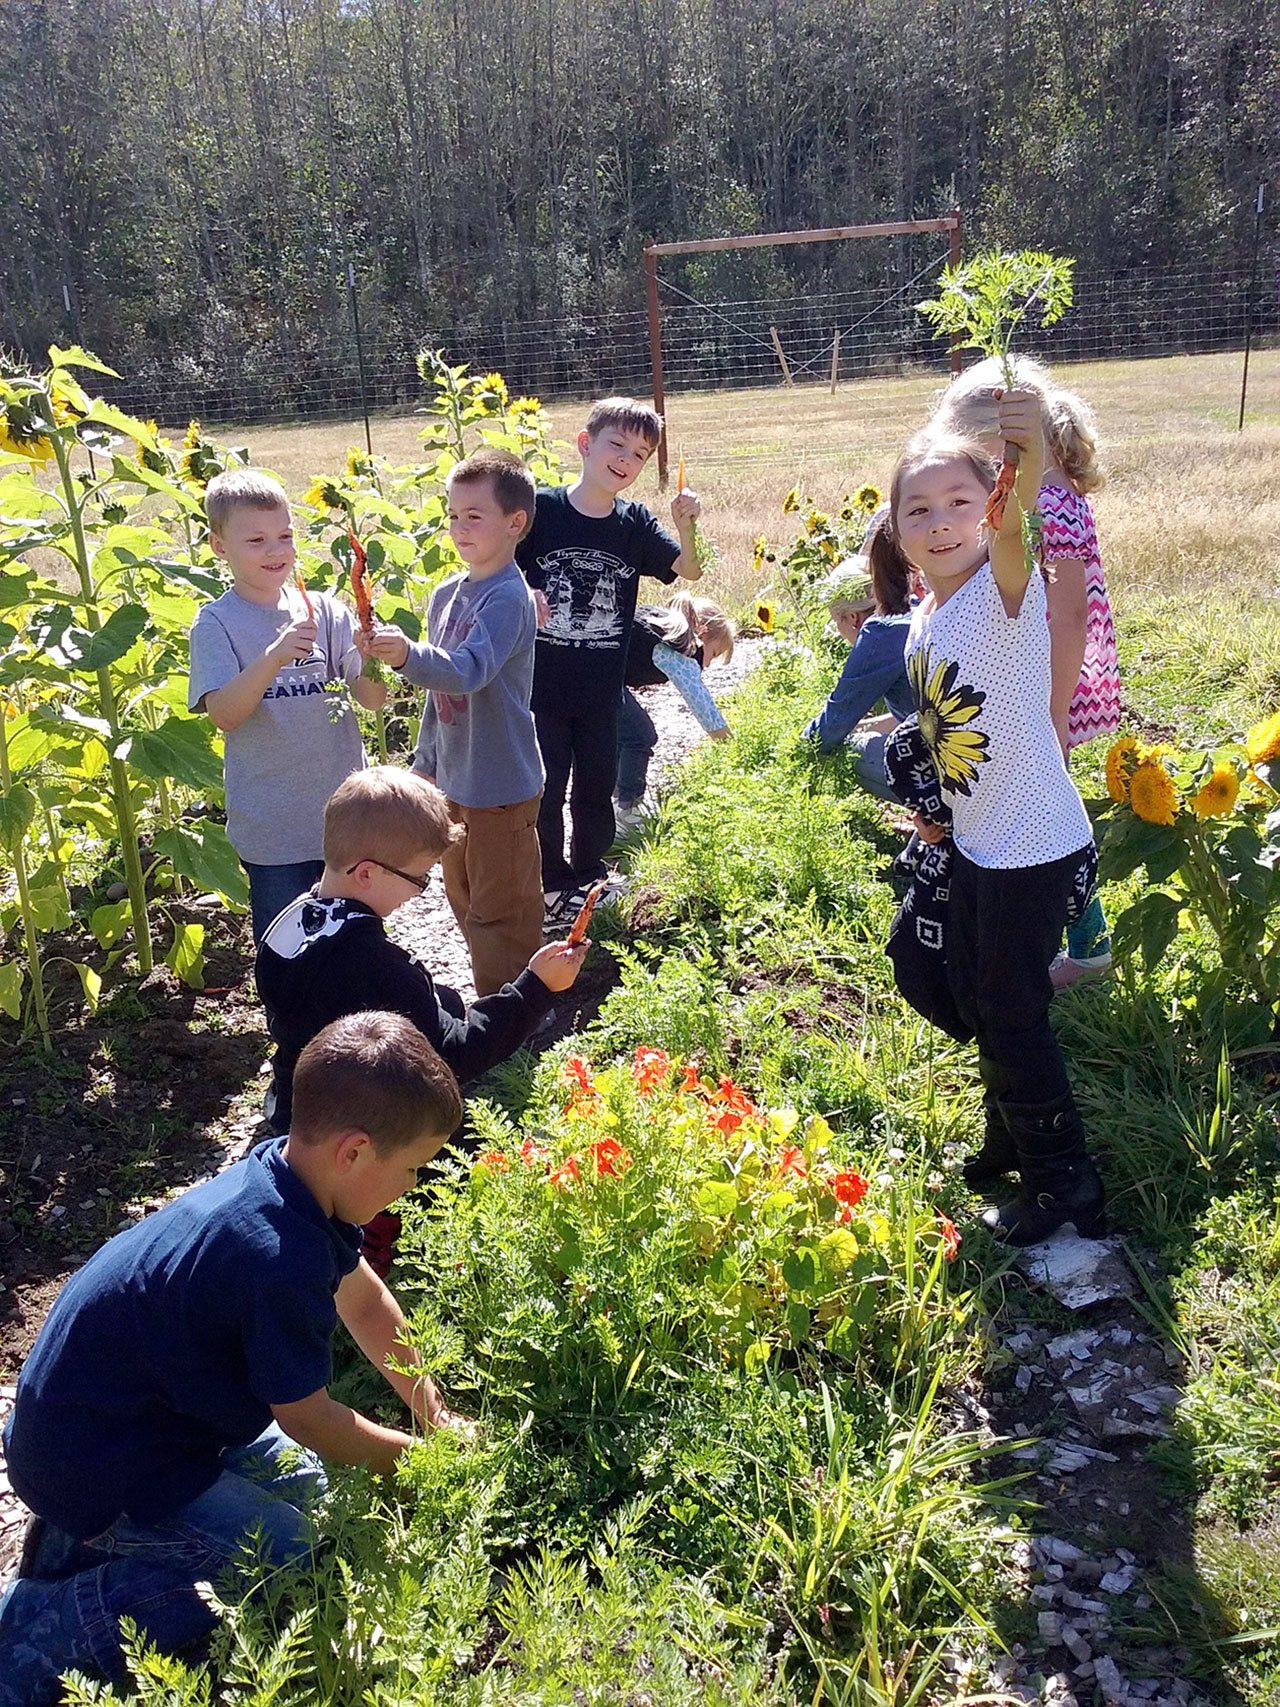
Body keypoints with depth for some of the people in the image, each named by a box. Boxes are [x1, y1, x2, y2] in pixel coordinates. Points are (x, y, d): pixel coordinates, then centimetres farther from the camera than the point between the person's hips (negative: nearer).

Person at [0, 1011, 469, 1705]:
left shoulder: (281, 1170, -7)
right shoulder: (282, 1259, -35)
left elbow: (366, 1303, 8)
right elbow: (308, 1418, -18)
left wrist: (438, 1417, 10)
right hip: (93, 1465, -9)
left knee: (301, 1480, 15)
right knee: (287, 1553, -7)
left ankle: (89, 1542, 15)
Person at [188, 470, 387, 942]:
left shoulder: (326, 611, 2)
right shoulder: (216, 624, -6)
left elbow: (373, 700, -3)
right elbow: (224, 714, -18)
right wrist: (273, 659, -32)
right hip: (272, 829, -3)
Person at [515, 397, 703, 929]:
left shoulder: (634, 522, -2)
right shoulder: (542, 508, -9)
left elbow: (689, 571, -8)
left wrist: (686, 527, -25)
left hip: (601, 689, 3)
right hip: (541, 685, -2)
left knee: (596, 790, 15)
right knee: (545, 790, 8)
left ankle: (589, 880, 35)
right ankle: (553, 884, 27)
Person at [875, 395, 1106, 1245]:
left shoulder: (1005, 592, -20)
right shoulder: (923, 623, 3)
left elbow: (1013, 525, -43)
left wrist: (1029, 459, -62)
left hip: (1036, 847, -8)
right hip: (975, 846, 8)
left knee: (1012, 1011, 2)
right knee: (974, 996, 21)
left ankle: (1065, 1186, 21)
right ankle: (1013, 1134, 44)